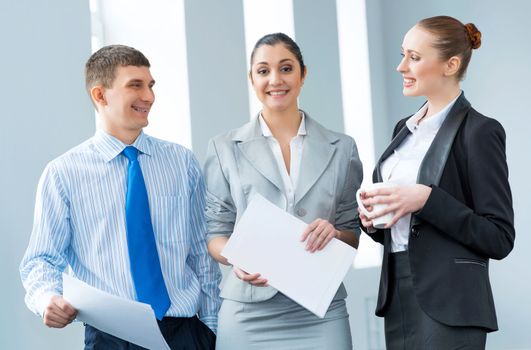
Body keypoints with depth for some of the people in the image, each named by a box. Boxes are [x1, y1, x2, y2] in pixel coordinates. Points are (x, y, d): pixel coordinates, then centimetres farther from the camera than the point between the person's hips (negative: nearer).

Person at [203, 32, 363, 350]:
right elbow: (215, 231, 6)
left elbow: (354, 235, 11)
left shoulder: (341, 149, 8)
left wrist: (334, 234, -11)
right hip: (248, 312, -1)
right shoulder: (225, 149, 5)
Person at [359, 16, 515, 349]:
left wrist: (427, 199, -21)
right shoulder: (405, 128, 13)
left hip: (448, 307, -7)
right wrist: (374, 218, 0)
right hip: (399, 300, 7)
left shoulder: (479, 131, -10)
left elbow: (500, 238, -13)